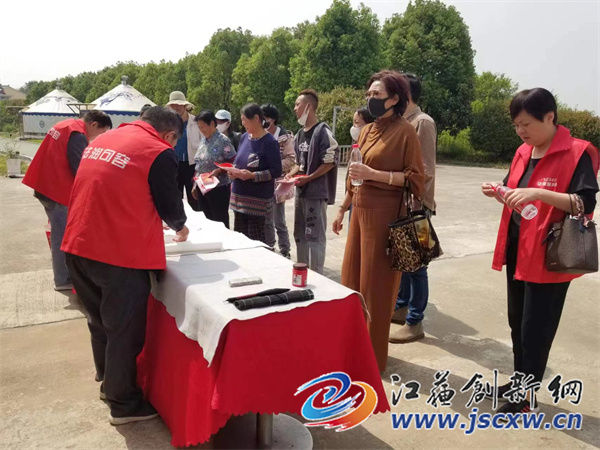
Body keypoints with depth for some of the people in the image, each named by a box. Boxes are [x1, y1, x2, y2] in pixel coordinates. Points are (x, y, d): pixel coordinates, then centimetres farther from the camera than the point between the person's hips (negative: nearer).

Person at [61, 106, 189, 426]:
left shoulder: (102, 140, 14)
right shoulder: (159, 153, -9)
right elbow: (169, 204, -2)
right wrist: (180, 227, 20)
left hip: (79, 246, 8)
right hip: (120, 254, -8)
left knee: (100, 320, 23)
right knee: (124, 328, 7)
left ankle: (108, 380, 42)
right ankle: (123, 403, 22)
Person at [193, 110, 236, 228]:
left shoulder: (223, 141, -11)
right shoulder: (203, 141, 11)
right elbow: (199, 165, 16)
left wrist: (218, 171, -26)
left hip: (219, 189, -7)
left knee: (220, 223, 1)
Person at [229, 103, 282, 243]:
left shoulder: (269, 142, -13)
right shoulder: (244, 137, 8)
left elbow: (276, 171, -16)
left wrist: (252, 176, -25)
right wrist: (233, 170, -3)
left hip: (258, 198, -7)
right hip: (240, 195, 7)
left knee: (255, 239, 0)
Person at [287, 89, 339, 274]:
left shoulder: (322, 131, -11)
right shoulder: (300, 134, 14)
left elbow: (330, 161, -16)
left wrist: (308, 178, -19)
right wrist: (291, 174, 2)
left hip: (317, 191, -9)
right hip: (301, 191, 9)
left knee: (315, 237, -4)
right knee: (300, 235, 15)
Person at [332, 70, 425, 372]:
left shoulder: (404, 131, -9)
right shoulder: (367, 131, 14)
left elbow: (415, 177, -12)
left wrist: (374, 173, -20)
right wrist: (342, 210, 21)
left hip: (384, 212, -8)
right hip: (360, 209, 8)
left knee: (376, 283, 0)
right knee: (353, 276, 13)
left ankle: (374, 355, 16)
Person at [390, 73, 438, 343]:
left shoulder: (422, 122, -13)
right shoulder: (401, 122, 13)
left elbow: (426, 171, -17)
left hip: (415, 205, -9)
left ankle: (414, 323, 9)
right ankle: (402, 307, 33)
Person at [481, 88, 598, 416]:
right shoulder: (523, 152, 9)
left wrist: (539, 193, -30)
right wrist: (498, 193, -4)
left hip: (549, 256, -7)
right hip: (517, 251, 7)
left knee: (535, 329, 1)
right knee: (517, 323, 16)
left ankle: (526, 397, 15)